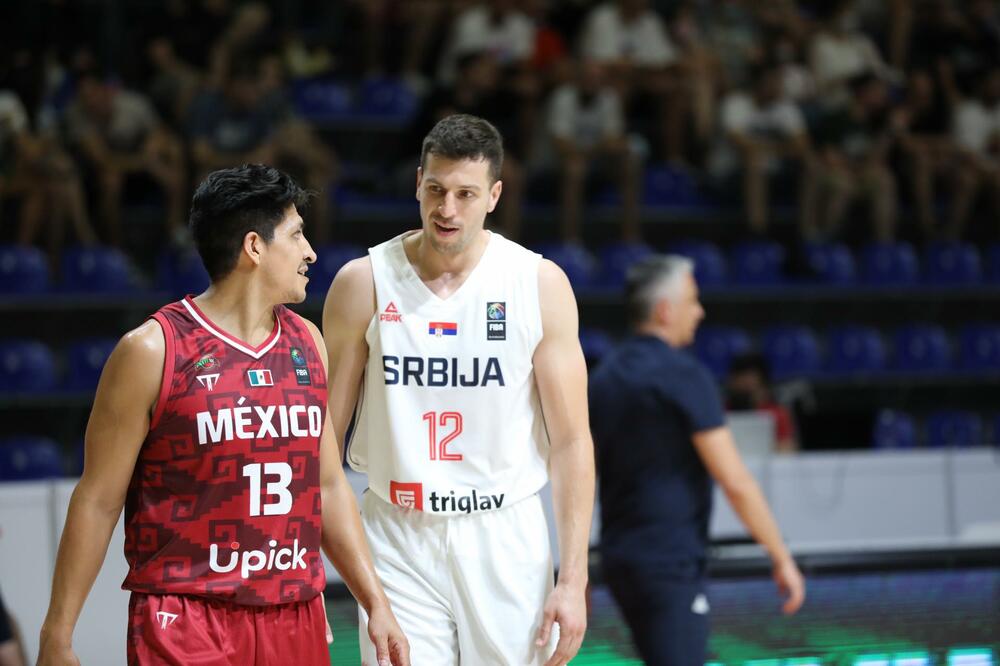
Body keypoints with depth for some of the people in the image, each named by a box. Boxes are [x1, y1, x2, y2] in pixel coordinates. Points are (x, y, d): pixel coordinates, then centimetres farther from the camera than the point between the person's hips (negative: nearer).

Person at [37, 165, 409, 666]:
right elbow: (98, 501, -4)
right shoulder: (152, 350, -7)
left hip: (295, 623, 5)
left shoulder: (306, 343, 12)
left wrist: (376, 603, 13)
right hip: (186, 621, -5)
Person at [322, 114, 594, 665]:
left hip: (505, 538, 0)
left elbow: (571, 439, -2)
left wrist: (573, 579, -7)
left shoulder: (540, 284, -3)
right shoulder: (363, 283, -2)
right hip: (398, 540, 0)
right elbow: (325, 433, 4)